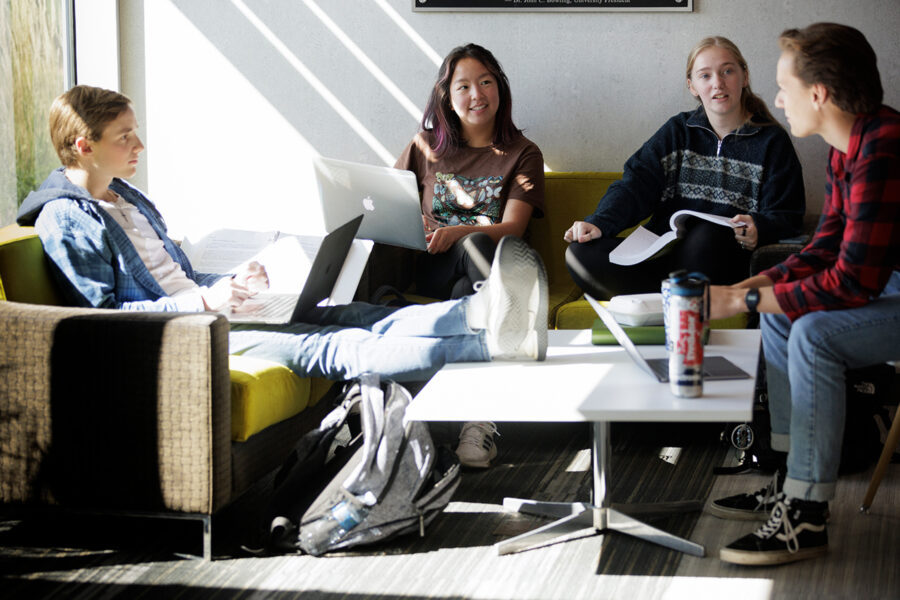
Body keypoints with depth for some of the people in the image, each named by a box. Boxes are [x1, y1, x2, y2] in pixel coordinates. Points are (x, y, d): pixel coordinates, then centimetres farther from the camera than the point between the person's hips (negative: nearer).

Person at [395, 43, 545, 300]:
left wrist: (459, 232, -23)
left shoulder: (523, 153, 11)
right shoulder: (426, 146, 18)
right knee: (476, 243, -38)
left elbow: (513, 228, -2)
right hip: (433, 265, 0)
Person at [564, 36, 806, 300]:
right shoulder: (677, 131, 18)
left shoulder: (772, 141, 9)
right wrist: (599, 222, -14)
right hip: (664, 254, 4)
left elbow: (786, 216, 3)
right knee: (581, 253, -23)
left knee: (709, 235, -40)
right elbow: (637, 182, 6)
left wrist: (758, 230, -23)